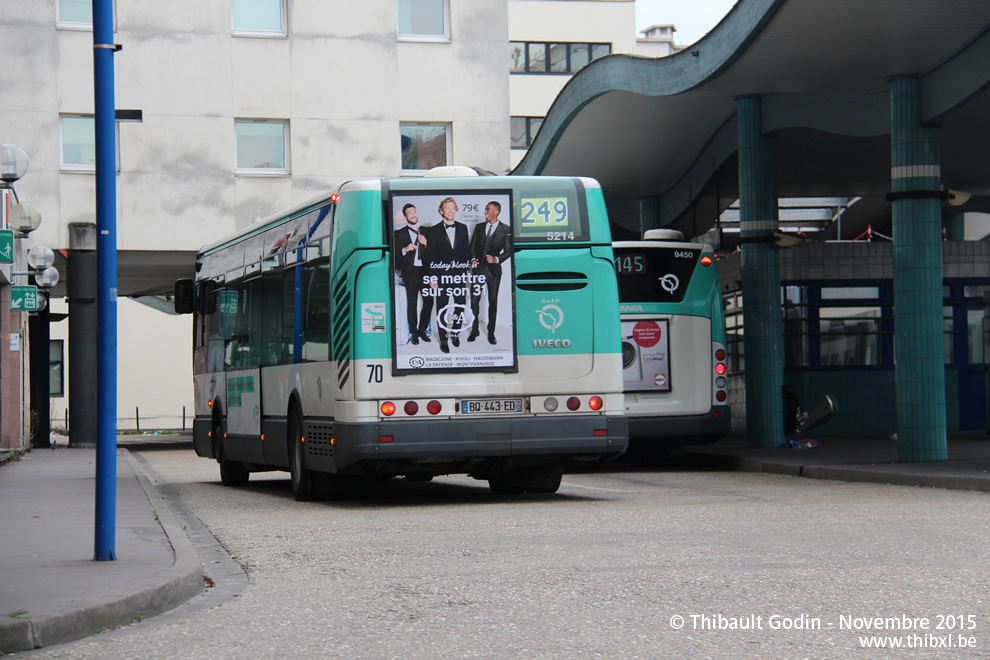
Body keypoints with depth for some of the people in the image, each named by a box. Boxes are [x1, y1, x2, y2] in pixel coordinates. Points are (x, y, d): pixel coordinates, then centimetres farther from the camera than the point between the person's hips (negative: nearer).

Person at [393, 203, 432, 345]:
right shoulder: (400, 234, 9)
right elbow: (395, 255, 3)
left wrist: (426, 244, -7)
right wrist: (405, 250, -14)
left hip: (425, 271, 2)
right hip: (410, 272, -2)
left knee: (429, 301, -2)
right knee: (412, 303, -1)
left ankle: (422, 330, 14)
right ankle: (414, 333, 7)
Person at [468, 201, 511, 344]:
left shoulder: (505, 229, 0)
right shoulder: (479, 227, 11)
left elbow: (508, 250, -1)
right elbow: (472, 246, 14)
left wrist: (497, 259, -15)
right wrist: (473, 259, -2)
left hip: (494, 269, -3)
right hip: (478, 268, 3)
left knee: (493, 302, 3)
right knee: (474, 300, 0)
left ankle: (491, 332, 12)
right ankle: (474, 330, 11)